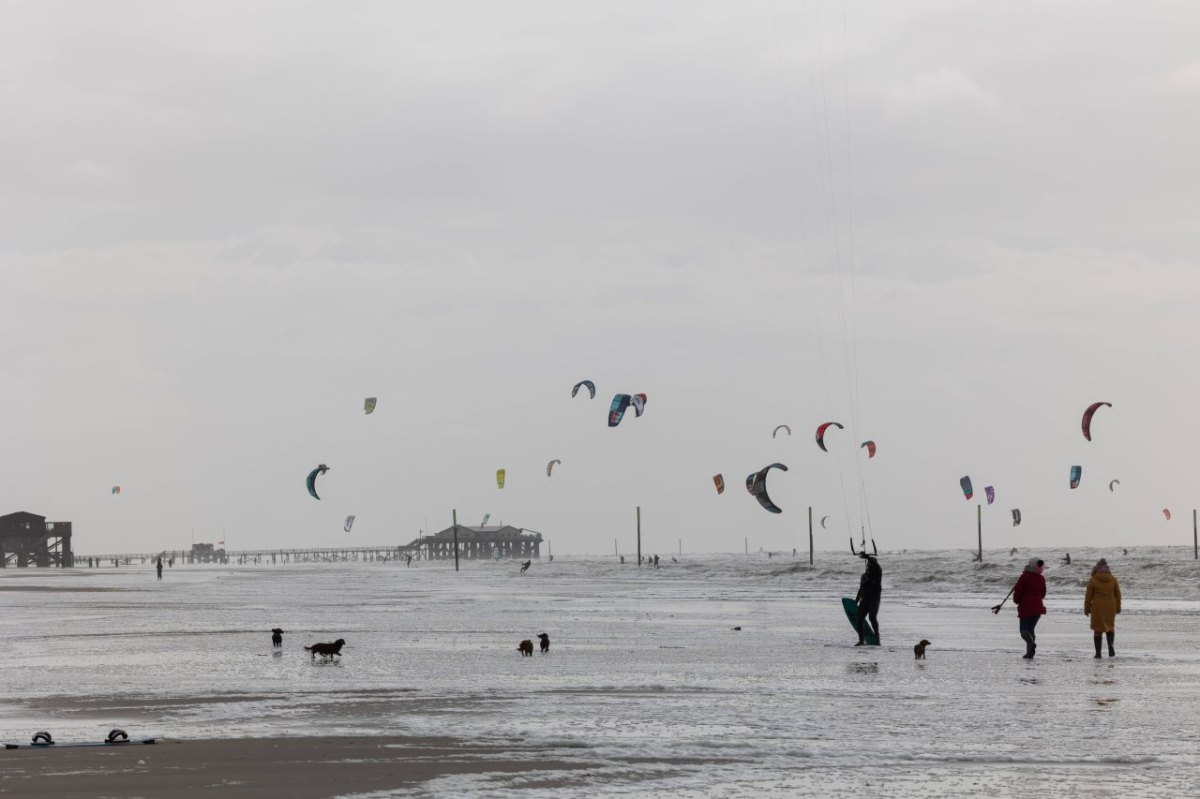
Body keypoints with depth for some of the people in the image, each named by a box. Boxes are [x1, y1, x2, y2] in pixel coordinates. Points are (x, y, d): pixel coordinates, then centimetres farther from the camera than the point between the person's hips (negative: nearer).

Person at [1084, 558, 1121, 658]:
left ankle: (1098, 652, 5)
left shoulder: (1093, 580, -7)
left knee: (1097, 629, 6)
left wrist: (1086, 609, 6)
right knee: (1110, 627, 17)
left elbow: (1088, 596, -4)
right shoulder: (1113, 580, 2)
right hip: (1110, 607, 2)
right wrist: (1118, 608, 19)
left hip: (1097, 608, -2)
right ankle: (1110, 644, -9)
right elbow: (1118, 595, 9)